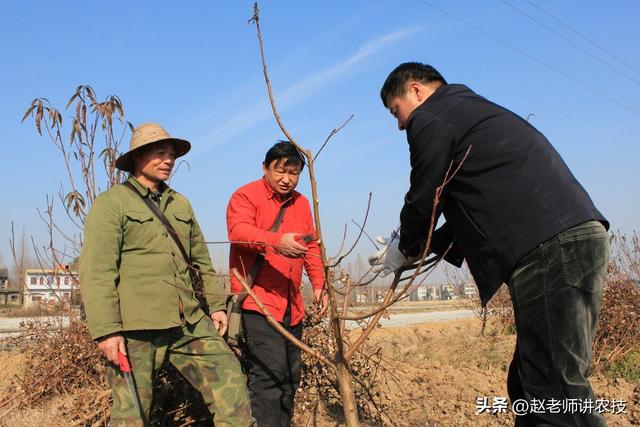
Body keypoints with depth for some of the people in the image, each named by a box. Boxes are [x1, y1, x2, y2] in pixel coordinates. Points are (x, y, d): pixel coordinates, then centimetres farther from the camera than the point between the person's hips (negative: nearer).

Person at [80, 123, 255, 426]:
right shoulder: (111, 203, -2)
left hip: (189, 322, 6)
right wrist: (106, 331, -17)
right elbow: (96, 271, -10)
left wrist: (216, 304, 16)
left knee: (229, 378, -2)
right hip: (135, 327, -5)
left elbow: (201, 261, 23)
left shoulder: (180, 204, 17)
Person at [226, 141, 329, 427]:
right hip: (257, 300, -7)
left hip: (291, 304, 7)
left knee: (290, 376, 13)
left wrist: (318, 285, 14)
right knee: (270, 372, -15)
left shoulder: (301, 203, 17)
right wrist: (276, 242, -38)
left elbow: (311, 247, 23)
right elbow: (238, 230, -22)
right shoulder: (246, 196, -4)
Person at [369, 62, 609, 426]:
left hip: (548, 247, -10)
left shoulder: (429, 119, 0)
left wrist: (405, 250, 22)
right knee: (531, 383, 12)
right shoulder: (470, 109, 30)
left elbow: (424, 199, 3)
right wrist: (422, 249, 30)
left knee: (555, 394, -8)